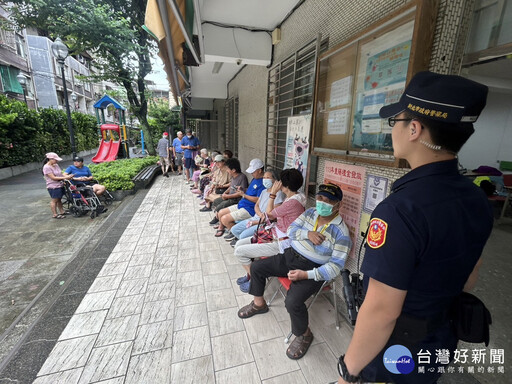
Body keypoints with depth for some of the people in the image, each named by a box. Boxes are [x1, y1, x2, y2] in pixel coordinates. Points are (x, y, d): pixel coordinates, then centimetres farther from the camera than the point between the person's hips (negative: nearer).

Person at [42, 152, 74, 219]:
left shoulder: (56, 165, 10)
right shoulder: (46, 167, -15)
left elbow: (60, 174, 11)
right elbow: (53, 178, -19)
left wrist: (67, 176, -7)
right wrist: (65, 177, -24)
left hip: (60, 185, 8)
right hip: (53, 187, -8)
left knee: (59, 199, 17)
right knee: (54, 200, 1)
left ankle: (62, 211, 27)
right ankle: (55, 215, 9)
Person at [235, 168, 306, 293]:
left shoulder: (293, 202, -27)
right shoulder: (295, 197, 4)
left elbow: (269, 214, -14)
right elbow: (275, 216, 10)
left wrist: (273, 194, -9)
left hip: (280, 243, -10)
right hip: (275, 235, 10)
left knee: (239, 251, -8)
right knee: (239, 244, 9)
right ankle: (250, 274, 24)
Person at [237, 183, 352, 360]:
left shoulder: (341, 232, -17)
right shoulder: (310, 212, 0)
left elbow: (335, 266, -19)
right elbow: (291, 230, 1)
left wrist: (305, 274, -27)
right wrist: (307, 234, -20)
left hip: (312, 268, -6)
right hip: (291, 255, 7)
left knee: (292, 301, -27)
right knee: (256, 267, 6)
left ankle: (304, 335, 7)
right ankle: (259, 304, 32)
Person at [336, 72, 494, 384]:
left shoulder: (401, 209, -35)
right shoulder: (478, 200, -7)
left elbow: (381, 312, -30)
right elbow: (469, 278, 5)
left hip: (394, 353, -6)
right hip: (443, 341, 7)